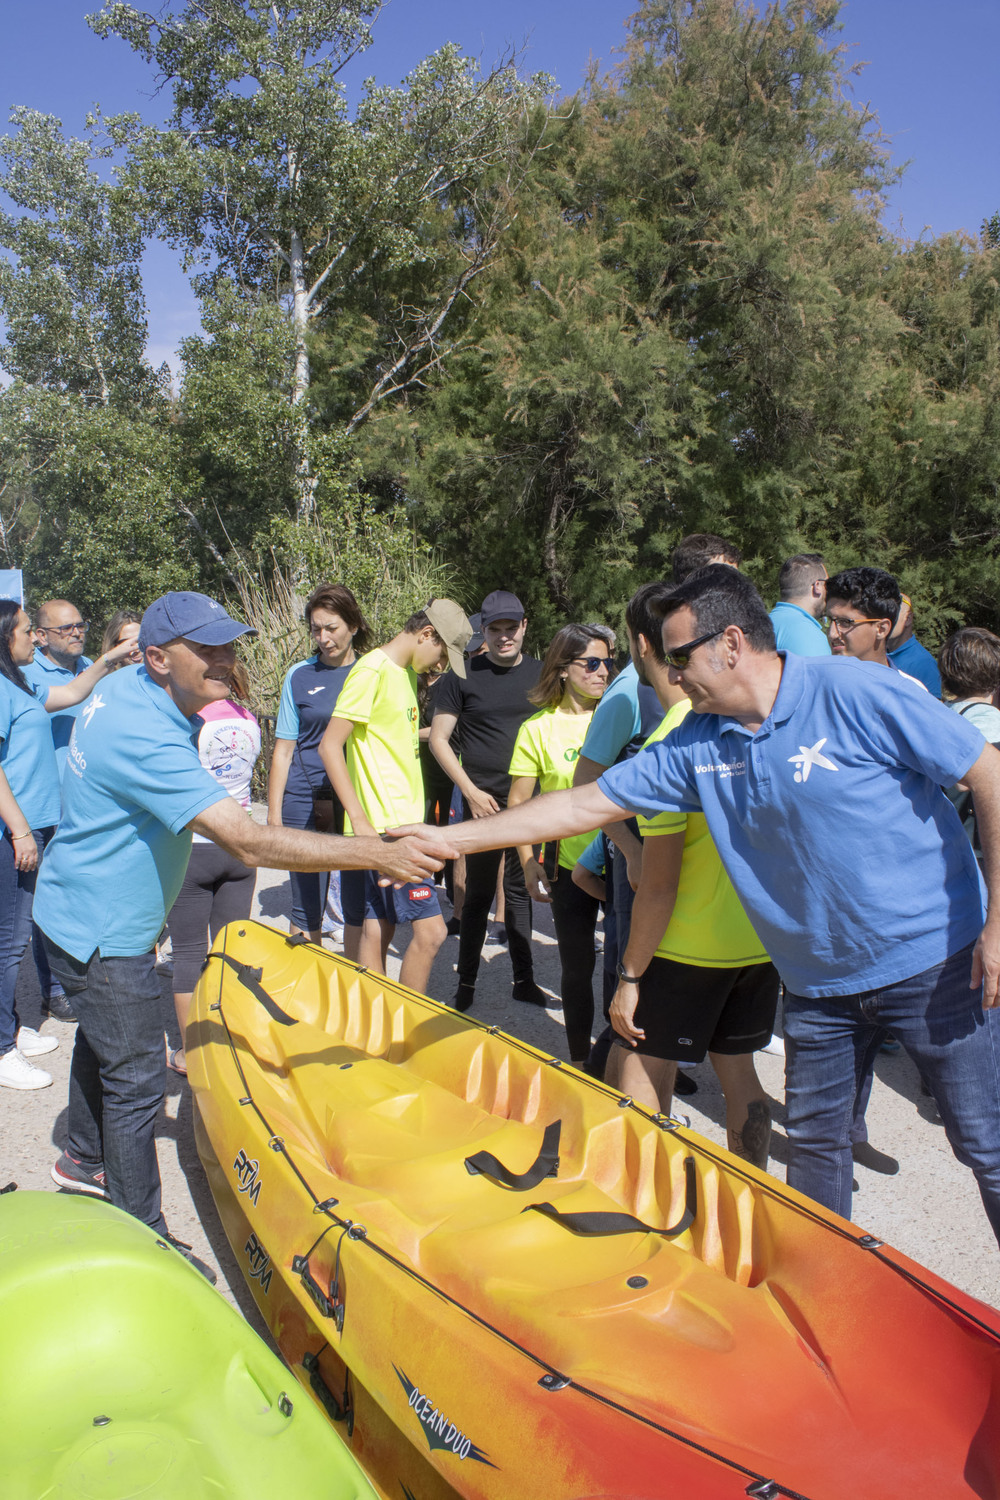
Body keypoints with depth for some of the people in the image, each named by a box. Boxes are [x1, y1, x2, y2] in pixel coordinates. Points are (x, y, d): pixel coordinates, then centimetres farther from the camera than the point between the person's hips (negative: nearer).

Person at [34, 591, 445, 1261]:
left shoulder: (125, 686, -4)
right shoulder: (146, 740, -35)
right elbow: (250, 842, -42)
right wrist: (377, 854, -45)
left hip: (83, 914, 10)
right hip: (103, 935, -10)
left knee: (104, 1040, 27)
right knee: (137, 1078, -1)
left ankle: (85, 1158, 50)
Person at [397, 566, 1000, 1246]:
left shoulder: (858, 693, -18)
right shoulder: (695, 745, -3)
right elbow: (585, 804, -1)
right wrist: (449, 838, -3)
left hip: (934, 963, -4)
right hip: (820, 981, 5)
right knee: (814, 1143, 13)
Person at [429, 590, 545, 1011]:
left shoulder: (541, 673, 7)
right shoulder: (462, 676, -3)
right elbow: (438, 739, -2)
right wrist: (470, 791, -10)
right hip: (484, 801, -3)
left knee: (519, 889, 13)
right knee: (479, 893, 2)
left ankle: (524, 980, 22)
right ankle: (466, 984, 14)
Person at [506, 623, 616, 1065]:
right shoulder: (538, 728, -2)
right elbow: (518, 803, 2)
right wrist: (529, 863, -6)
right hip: (570, 862, -1)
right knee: (577, 967, 9)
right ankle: (579, 1062, 26)